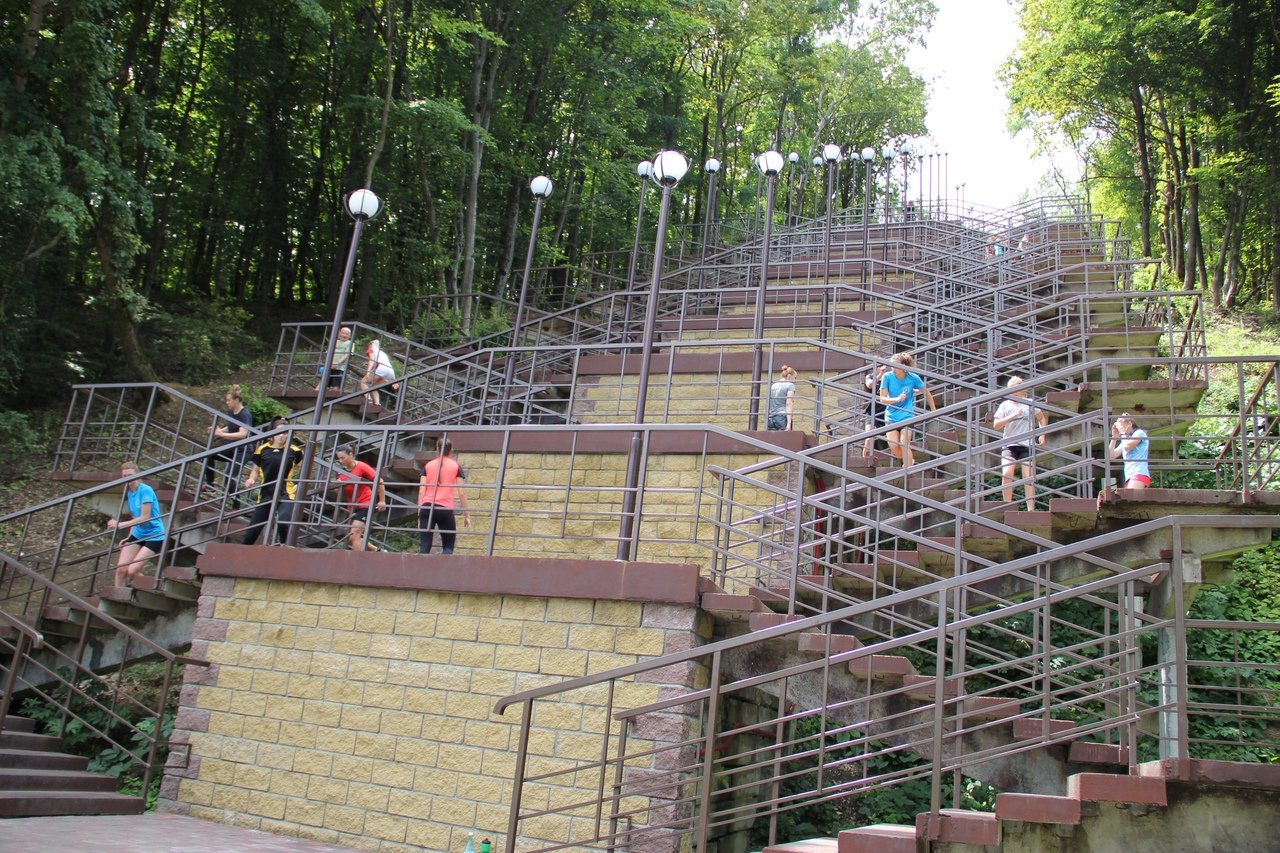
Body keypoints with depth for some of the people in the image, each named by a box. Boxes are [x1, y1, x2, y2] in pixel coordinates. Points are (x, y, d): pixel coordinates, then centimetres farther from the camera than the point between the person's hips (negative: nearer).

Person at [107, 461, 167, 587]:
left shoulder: (145, 490, -16)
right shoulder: (129, 493, 8)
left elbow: (144, 518, -20)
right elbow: (135, 518, 15)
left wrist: (120, 525, -23)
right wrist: (128, 538, 6)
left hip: (154, 536, -7)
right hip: (137, 534, 7)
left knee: (132, 570, -16)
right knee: (121, 569, -3)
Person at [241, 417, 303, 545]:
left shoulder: (294, 450, 1)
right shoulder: (262, 449, 3)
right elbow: (255, 470, 15)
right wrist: (251, 480, -4)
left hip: (286, 494, -2)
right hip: (266, 494, 2)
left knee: (283, 521, -28)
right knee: (253, 529, 6)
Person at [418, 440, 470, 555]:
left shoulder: (428, 466, 13)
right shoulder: (456, 467, 8)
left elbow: (421, 491, 6)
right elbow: (461, 493, 3)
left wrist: (419, 513, 9)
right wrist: (466, 515, 9)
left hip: (427, 507, 2)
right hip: (445, 509, -1)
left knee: (424, 547, 1)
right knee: (448, 546, 8)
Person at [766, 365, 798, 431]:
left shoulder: (773, 386, 19)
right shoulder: (790, 385, 1)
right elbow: (789, 404, -9)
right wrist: (789, 423, -15)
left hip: (771, 418, 6)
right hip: (782, 417, -6)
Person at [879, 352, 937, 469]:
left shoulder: (913, 378, -9)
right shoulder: (887, 376, -9)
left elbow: (926, 393, 8)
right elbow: (882, 398, -9)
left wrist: (933, 410, 18)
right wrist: (897, 399, -27)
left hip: (907, 416, -2)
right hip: (891, 417, 2)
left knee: (904, 444, -15)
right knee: (893, 446, -6)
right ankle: (909, 461, 24)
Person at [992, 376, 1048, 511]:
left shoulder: (1030, 404, 7)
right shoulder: (1005, 405, 6)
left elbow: (1042, 418, 18)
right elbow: (996, 424, -1)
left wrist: (1042, 435, 5)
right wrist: (1012, 416, -13)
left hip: (1027, 445, 1)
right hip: (1009, 445, -1)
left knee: (1028, 478, 0)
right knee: (1006, 473, -19)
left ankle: (1031, 509, 3)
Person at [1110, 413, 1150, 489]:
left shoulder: (1139, 433, 6)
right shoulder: (1125, 440, 26)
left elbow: (1127, 446, -10)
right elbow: (1112, 456, 20)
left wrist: (1123, 434, 7)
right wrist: (1114, 437, 17)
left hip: (1139, 474, -8)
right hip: (1129, 477, 8)